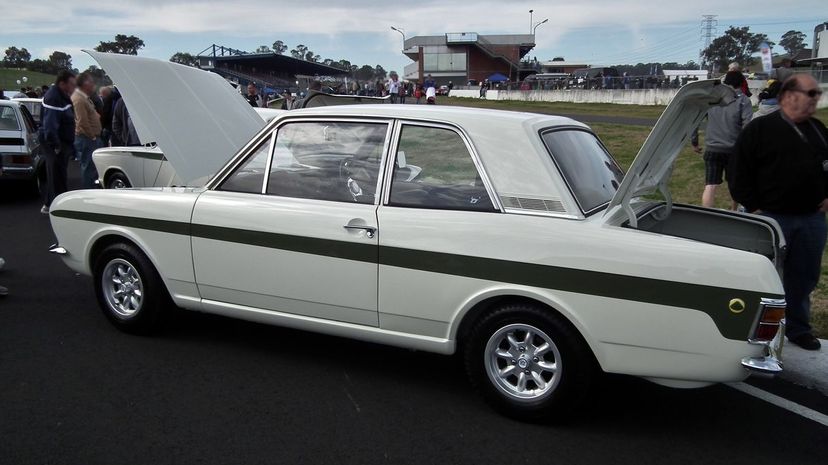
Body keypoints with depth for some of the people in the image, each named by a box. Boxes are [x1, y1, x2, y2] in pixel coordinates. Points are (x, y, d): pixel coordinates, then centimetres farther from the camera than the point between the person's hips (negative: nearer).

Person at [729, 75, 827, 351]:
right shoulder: (760, 129, -7)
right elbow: (741, 172, -9)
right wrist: (752, 207, -12)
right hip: (771, 218, -5)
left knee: (805, 276, 14)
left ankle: (798, 328, 29)